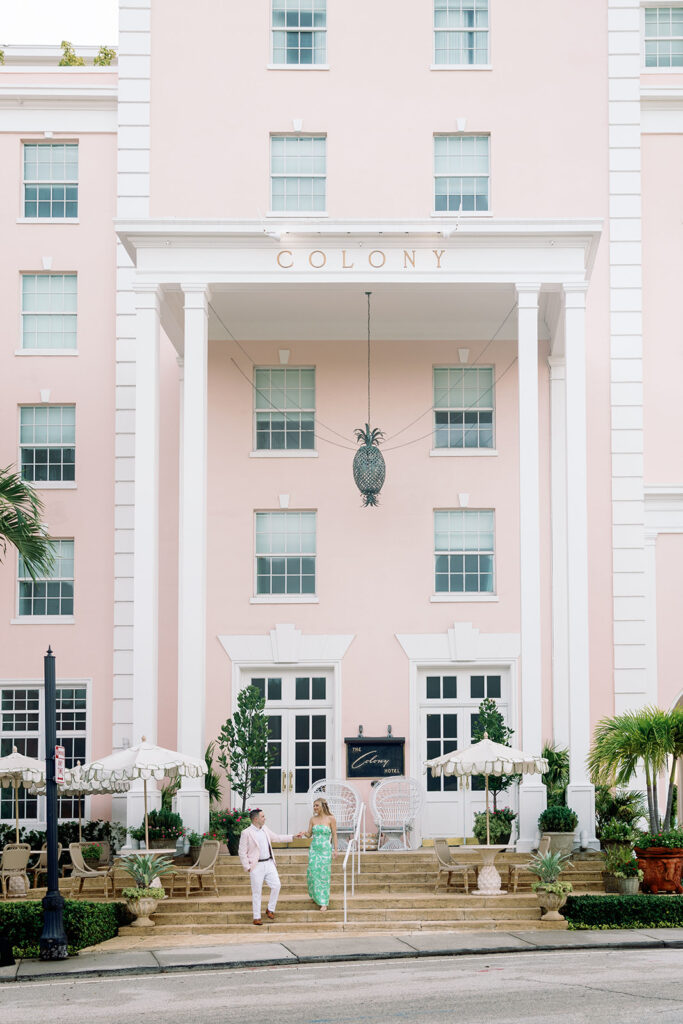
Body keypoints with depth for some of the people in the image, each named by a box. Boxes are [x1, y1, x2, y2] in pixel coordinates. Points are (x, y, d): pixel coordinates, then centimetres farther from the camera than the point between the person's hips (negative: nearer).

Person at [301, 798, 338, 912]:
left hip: (325, 849, -4)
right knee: (313, 872, 3)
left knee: (324, 875, -3)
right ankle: (315, 896, 25)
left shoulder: (331, 819, -4)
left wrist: (335, 849, -5)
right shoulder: (313, 819, 6)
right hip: (314, 849, 4)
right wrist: (304, 833, -16)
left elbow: (334, 834, -1)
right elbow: (309, 835, 6)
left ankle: (324, 902, 3)